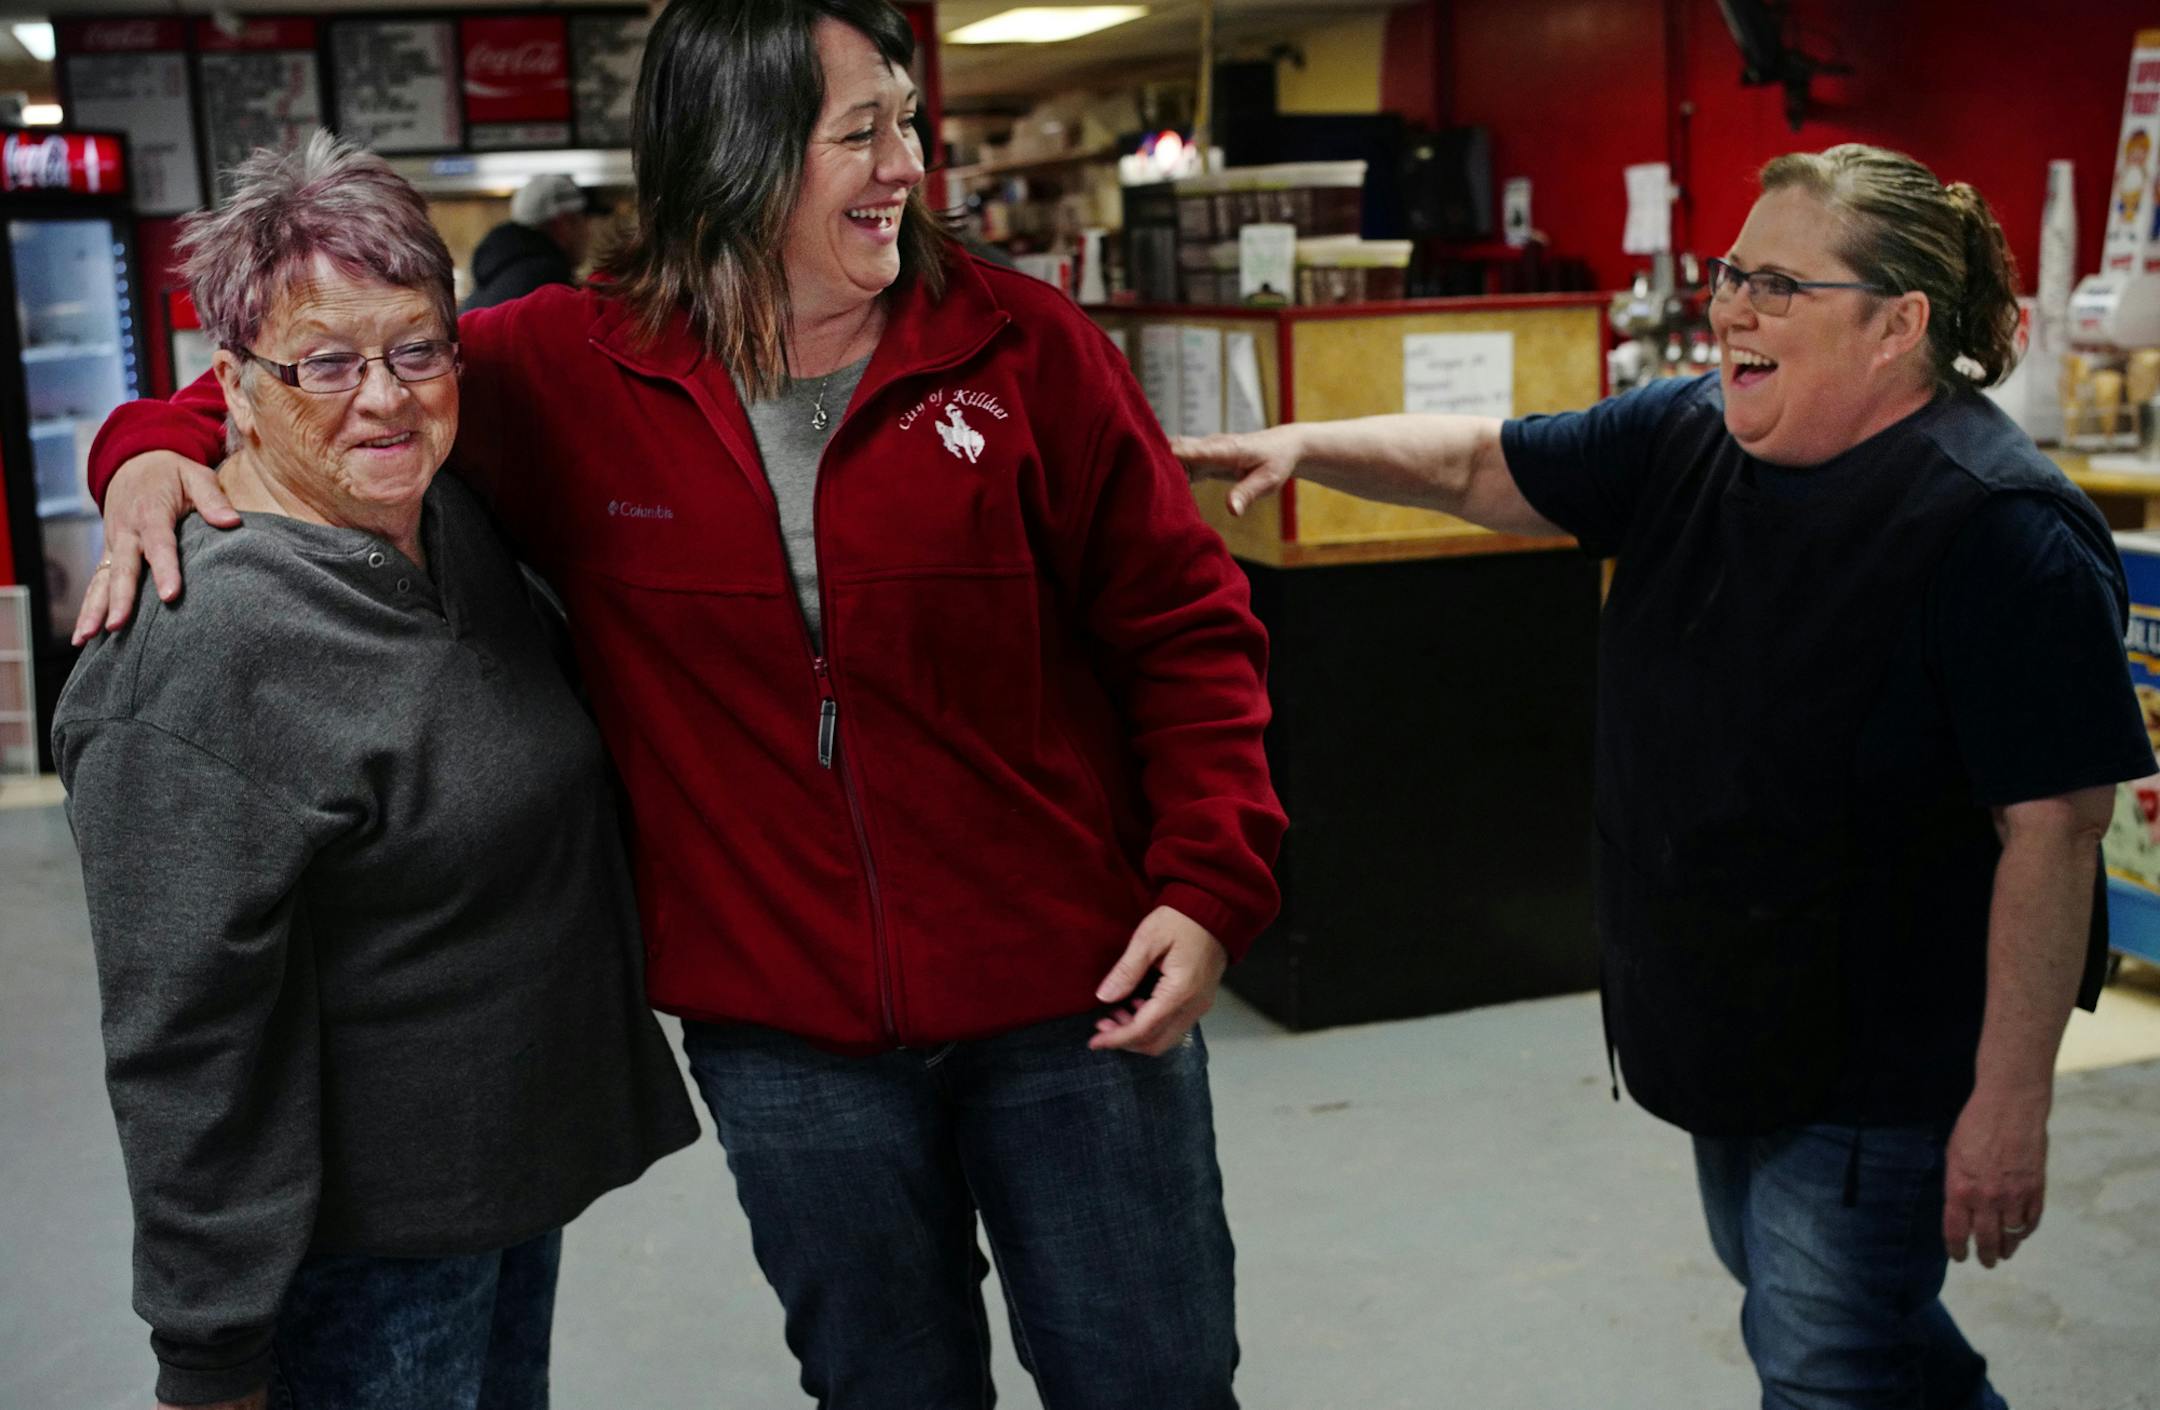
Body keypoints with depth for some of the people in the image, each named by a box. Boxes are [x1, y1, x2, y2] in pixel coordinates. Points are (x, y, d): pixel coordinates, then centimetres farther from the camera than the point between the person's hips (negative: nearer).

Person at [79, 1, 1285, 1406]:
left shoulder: (1023, 345, -6)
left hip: (1073, 1003, 0)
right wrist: (162, 446, -9)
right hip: (785, 1038, 1)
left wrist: (1211, 886, -11)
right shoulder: (571, 374, -4)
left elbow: (1183, 627, -3)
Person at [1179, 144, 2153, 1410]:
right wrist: (1303, 445, -9)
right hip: (1729, 1021, 8)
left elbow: (2056, 828, -23)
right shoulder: (1691, 440, 0)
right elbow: (1479, 466, 7)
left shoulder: (2002, 530, -23)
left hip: (1884, 1063, -8)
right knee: (1788, 1288, 25)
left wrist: (2011, 1102, -22)